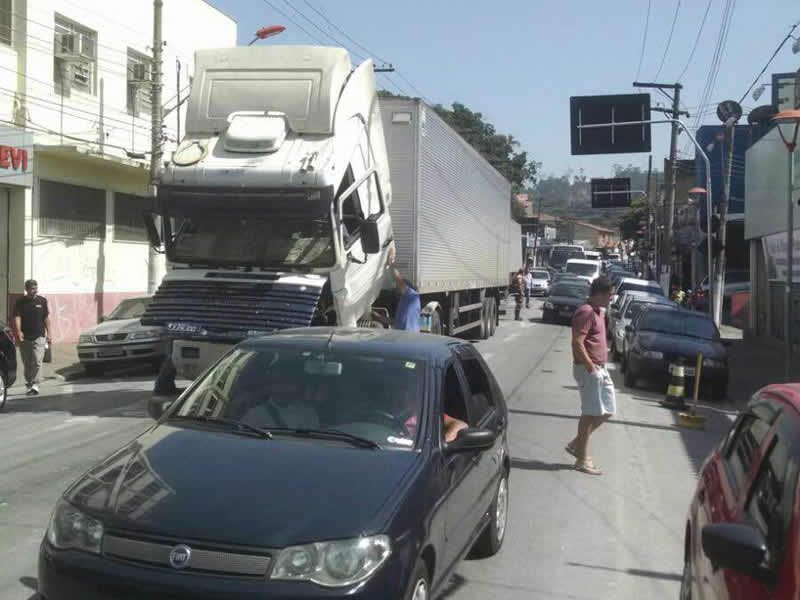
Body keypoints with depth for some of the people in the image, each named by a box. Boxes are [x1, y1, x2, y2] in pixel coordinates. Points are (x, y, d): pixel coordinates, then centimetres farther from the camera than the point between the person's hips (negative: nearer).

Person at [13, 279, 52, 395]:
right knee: (27, 363, 10)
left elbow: (46, 318, 9)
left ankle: (35, 384, -12)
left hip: (39, 337, -1)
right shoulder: (20, 302, 0)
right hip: (25, 337, 1)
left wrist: (49, 334, 5)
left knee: (37, 361, -12)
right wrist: (18, 331, -27)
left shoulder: (42, 301, 4)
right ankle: (29, 383, 23)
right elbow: (17, 317, -11)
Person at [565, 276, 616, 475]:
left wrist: (599, 367, 18)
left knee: (607, 411, 12)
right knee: (591, 413, -4)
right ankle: (582, 459, 4)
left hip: (600, 368, 10)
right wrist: (591, 368, -21)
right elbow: (577, 343, -23)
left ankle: (577, 444, 21)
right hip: (588, 369, -10)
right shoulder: (586, 312, -16)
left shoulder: (597, 311, 15)